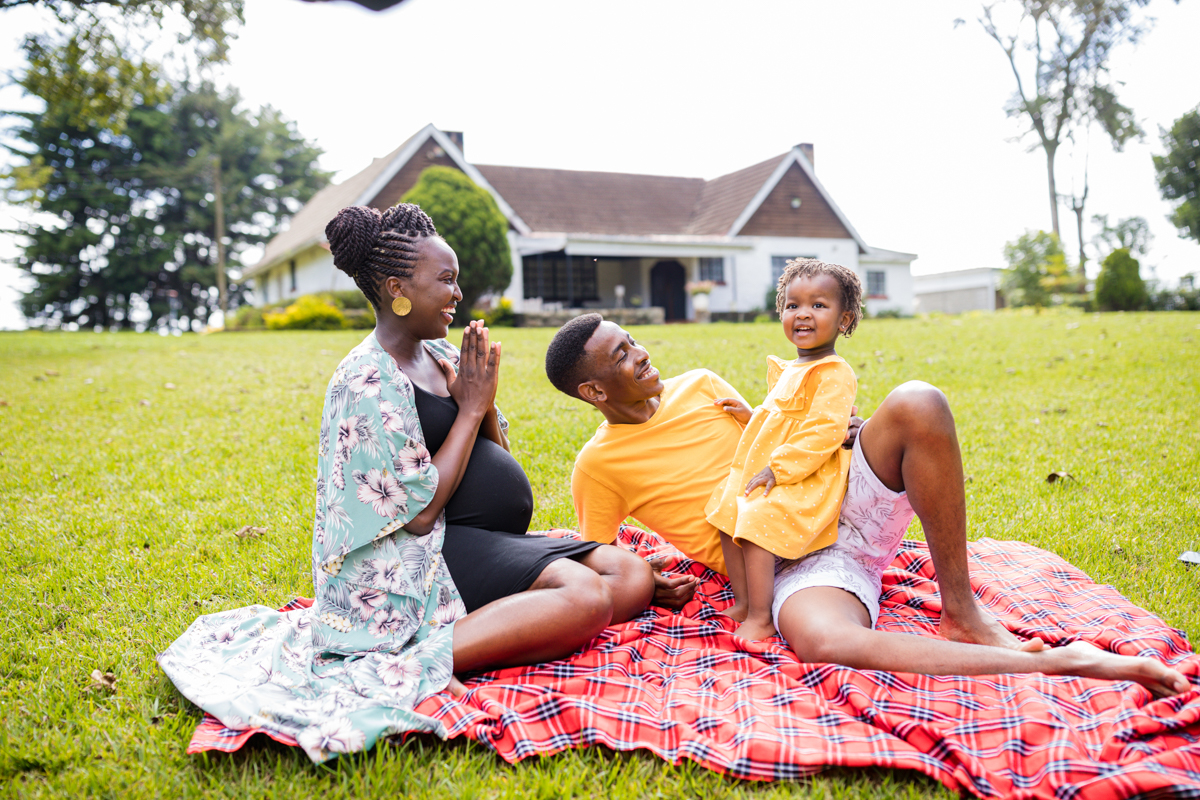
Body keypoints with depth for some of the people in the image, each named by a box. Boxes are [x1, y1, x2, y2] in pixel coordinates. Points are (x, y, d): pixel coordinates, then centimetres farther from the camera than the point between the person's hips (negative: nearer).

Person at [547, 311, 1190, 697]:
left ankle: (961, 613, -16)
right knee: (821, 640, -42)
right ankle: (1049, 662, -34)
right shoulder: (598, 467, -1)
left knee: (916, 404, -24)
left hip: (843, 503, 5)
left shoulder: (696, 385, 12)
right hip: (790, 564, -5)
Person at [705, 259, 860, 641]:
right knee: (727, 516, 4)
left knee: (757, 524, -22)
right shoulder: (785, 370, 17)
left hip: (807, 480, -10)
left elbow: (824, 432, -24)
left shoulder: (834, 373, -14)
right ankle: (742, 603, 14)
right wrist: (750, 415, 14)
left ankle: (760, 618, -12)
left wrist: (778, 468, -25)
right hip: (763, 474, 10)